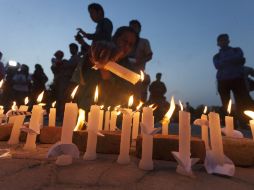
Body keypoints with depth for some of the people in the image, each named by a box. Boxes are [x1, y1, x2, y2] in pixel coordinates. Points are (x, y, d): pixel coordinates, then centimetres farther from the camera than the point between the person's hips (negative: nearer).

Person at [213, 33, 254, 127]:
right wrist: (233, 60, -2)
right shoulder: (217, 56, 20)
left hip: (237, 79, 0)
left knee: (244, 103, -14)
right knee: (226, 106, -4)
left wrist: (224, 61, 0)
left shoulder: (237, 50, 21)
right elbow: (218, 66, -2)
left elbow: (239, 58, -3)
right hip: (223, 81, 1)